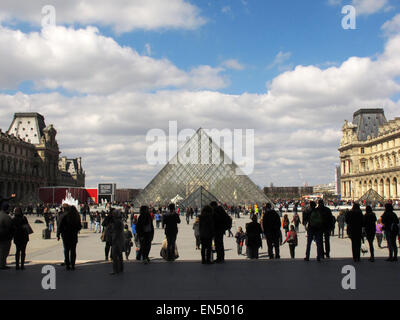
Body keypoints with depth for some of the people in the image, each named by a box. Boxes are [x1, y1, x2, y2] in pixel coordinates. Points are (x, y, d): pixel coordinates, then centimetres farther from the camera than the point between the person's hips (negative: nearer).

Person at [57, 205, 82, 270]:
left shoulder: (64, 215, -11)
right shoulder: (76, 215, 2)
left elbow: (60, 226, -10)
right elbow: (79, 226, 9)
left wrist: (58, 235, -3)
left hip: (66, 235, -3)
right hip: (74, 235, 3)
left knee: (66, 250, 7)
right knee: (73, 250, 9)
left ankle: (67, 265, 6)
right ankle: (72, 265, 7)